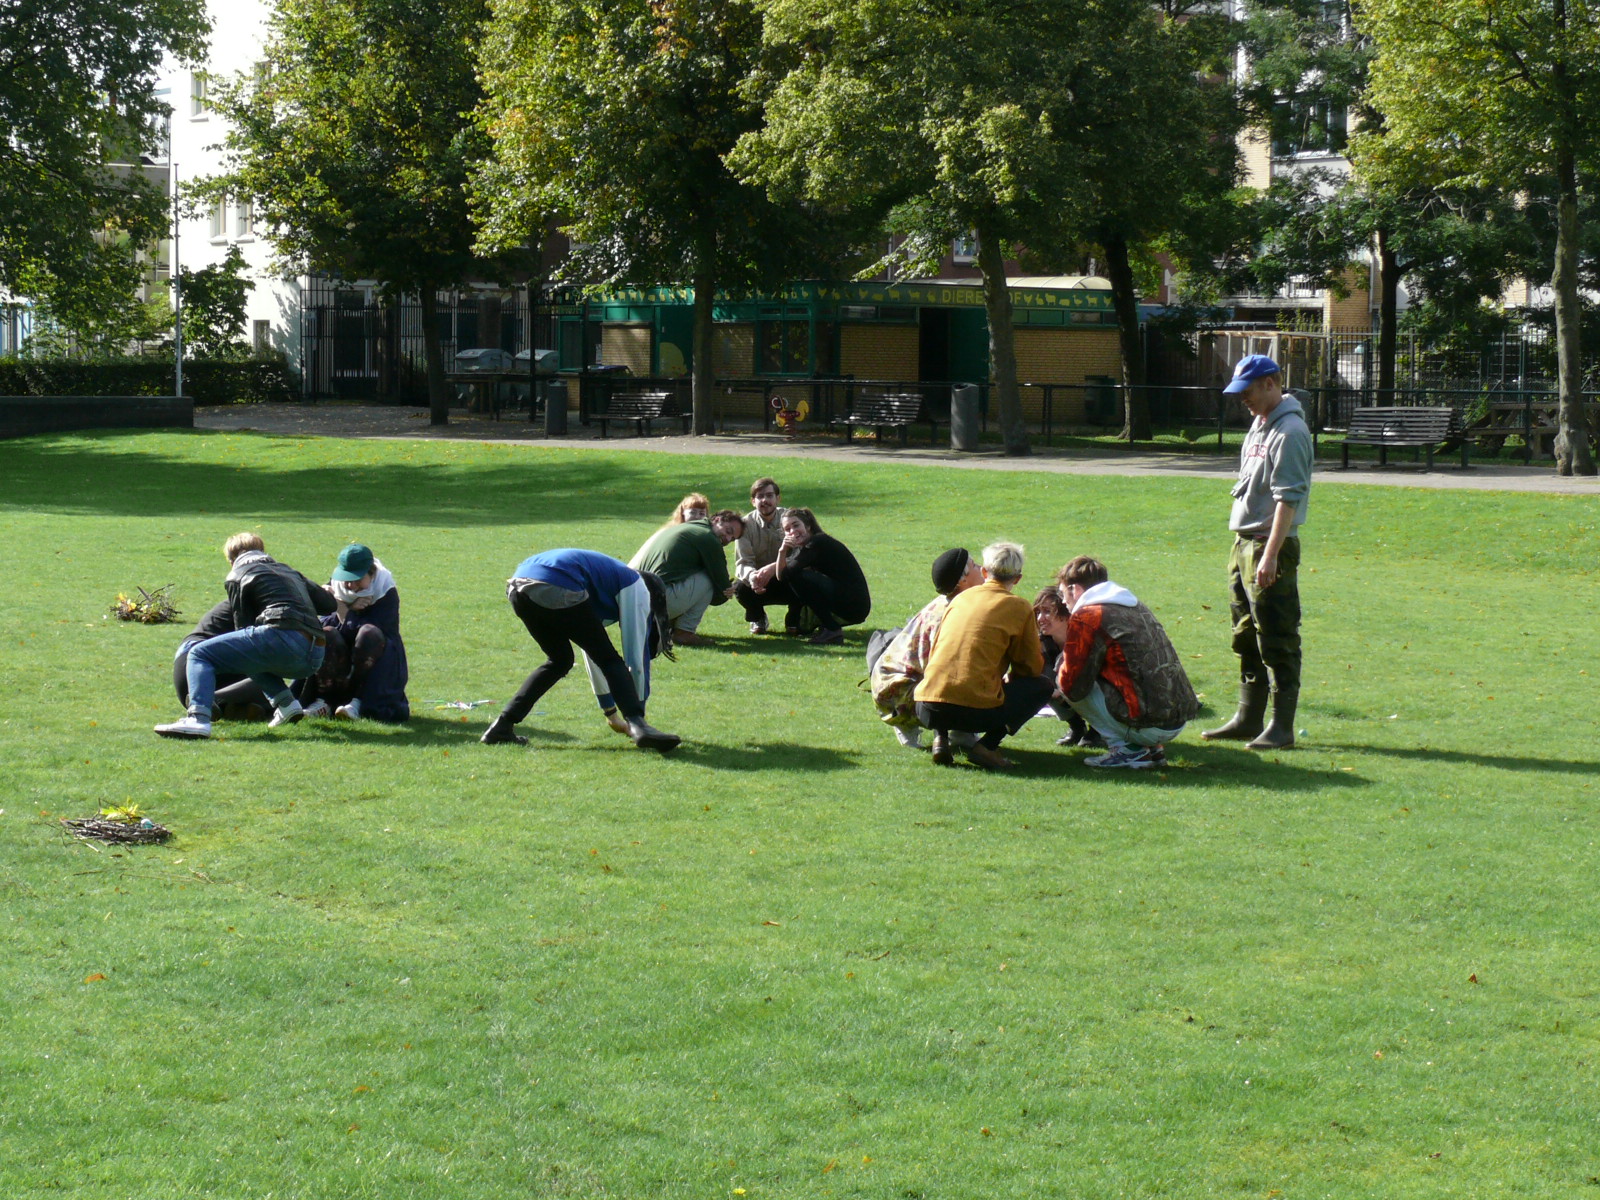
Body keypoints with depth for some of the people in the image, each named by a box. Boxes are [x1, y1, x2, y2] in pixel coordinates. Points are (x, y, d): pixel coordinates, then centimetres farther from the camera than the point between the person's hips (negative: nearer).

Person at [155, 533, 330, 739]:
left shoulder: (237, 576, 15)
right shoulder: (290, 572, 32)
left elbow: (244, 628, 12)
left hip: (282, 638, -7)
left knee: (200, 654, 2)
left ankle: (198, 718, -23)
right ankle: (286, 703, 11)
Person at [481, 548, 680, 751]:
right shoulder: (637, 589, 16)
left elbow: (592, 655, 43)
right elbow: (636, 658, 11)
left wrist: (611, 714, 46)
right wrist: (637, 714, 18)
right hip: (555, 590, -8)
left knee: (560, 660, 26)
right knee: (609, 660, 4)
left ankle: (503, 725, 21)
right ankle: (637, 723, -15)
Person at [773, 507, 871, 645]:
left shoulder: (817, 543, -13)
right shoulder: (803, 547, 15)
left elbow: (785, 574, -18)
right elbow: (780, 577, 3)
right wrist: (783, 551, -10)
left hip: (854, 605, -9)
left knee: (797, 576, -16)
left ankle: (831, 630, -13)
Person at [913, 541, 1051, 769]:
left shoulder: (960, 598, 18)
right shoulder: (1019, 607, 4)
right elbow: (1032, 667, 8)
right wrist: (1009, 679, 33)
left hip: (927, 710, 4)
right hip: (977, 711, -4)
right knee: (1042, 687, 17)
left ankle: (940, 738, 11)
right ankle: (987, 745, 0)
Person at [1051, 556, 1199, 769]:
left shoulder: (1086, 617, -7)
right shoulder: (1137, 607, 19)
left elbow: (1072, 686, -5)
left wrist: (1064, 642, 14)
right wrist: (1069, 639, 29)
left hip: (1148, 726, -8)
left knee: (1063, 680, 2)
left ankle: (1124, 749, -1)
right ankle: (1152, 748, 14)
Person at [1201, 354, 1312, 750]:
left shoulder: (1289, 432, -15)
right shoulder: (1259, 424, 15)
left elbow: (1288, 499, -21)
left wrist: (1270, 555, -26)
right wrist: (1244, 549, 18)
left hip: (1272, 544, -10)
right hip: (1244, 540, 10)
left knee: (1277, 642, -6)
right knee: (1247, 639, 14)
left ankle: (1282, 728, -3)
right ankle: (1248, 719, 22)